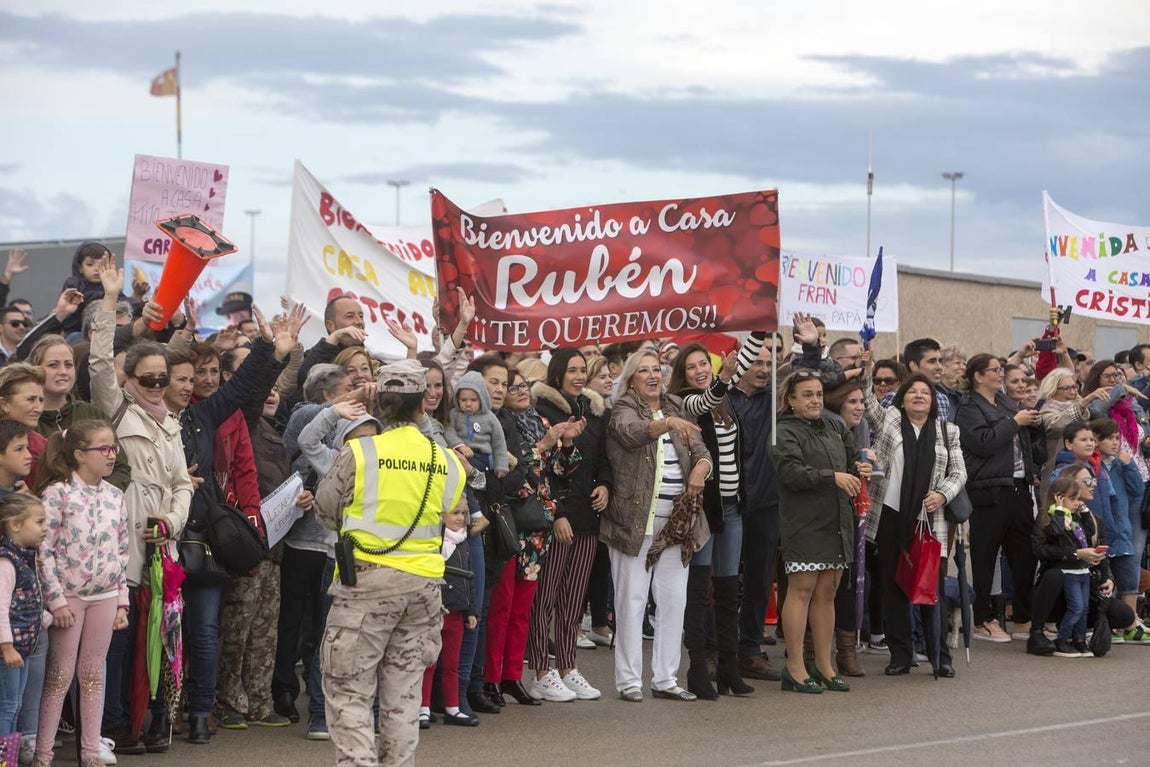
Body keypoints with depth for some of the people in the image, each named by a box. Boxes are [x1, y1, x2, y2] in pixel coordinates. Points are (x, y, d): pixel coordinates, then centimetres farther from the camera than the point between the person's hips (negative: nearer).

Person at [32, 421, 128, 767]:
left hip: (105, 596, 5)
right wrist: (57, 600, -14)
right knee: (60, 676, 0)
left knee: (94, 674, 10)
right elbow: (44, 551, -12)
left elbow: (122, 552, 11)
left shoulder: (114, 496, 7)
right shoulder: (57, 493, -11)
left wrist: (122, 601, 8)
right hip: (69, 596, -5)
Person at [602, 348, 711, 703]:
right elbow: (632, 431, -26)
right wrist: (667, 423, -44)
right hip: (635, 522, -5)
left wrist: (700, 468, -12)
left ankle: (665, 678, 15)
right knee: (632, 599, -2)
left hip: (676, 523, 5)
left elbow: (702, 451, 11)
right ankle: (629, 679, 4)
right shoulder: (623, 409, -3)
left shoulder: (677, 409, 14)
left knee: (674, 601, 7)